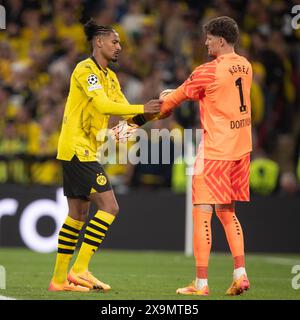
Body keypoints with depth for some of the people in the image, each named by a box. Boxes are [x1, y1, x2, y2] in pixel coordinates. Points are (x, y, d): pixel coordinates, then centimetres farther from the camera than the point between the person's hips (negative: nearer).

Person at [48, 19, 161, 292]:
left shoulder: (110, 77, 18)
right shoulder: (85, 70, -11)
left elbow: (126, 112, 15)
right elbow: (103, 105, -22)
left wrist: (155, 112, -1)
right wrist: (143, 109, -24)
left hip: (84, 151, 10)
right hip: (77, 148, -10)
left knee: (78, 213, 11)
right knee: (109, 206, -14)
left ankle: (59, 279, 15)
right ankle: (80, 269, -14)